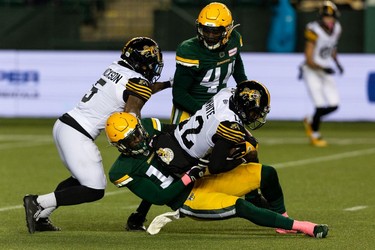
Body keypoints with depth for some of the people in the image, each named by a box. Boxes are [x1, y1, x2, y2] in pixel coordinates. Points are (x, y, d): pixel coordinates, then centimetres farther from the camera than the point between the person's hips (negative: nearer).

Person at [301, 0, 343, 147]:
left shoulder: (336, 29, -2)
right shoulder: (314, 32, -23)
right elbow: (309, 61, -23)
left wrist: (336, 62, 6)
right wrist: (323, 68, -36)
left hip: (326, 71, 6)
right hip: (312, 72, -6)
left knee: (333, 106, -1)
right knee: (321, 106, -10)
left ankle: (310, 121, 26)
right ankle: (315, 135, 15)